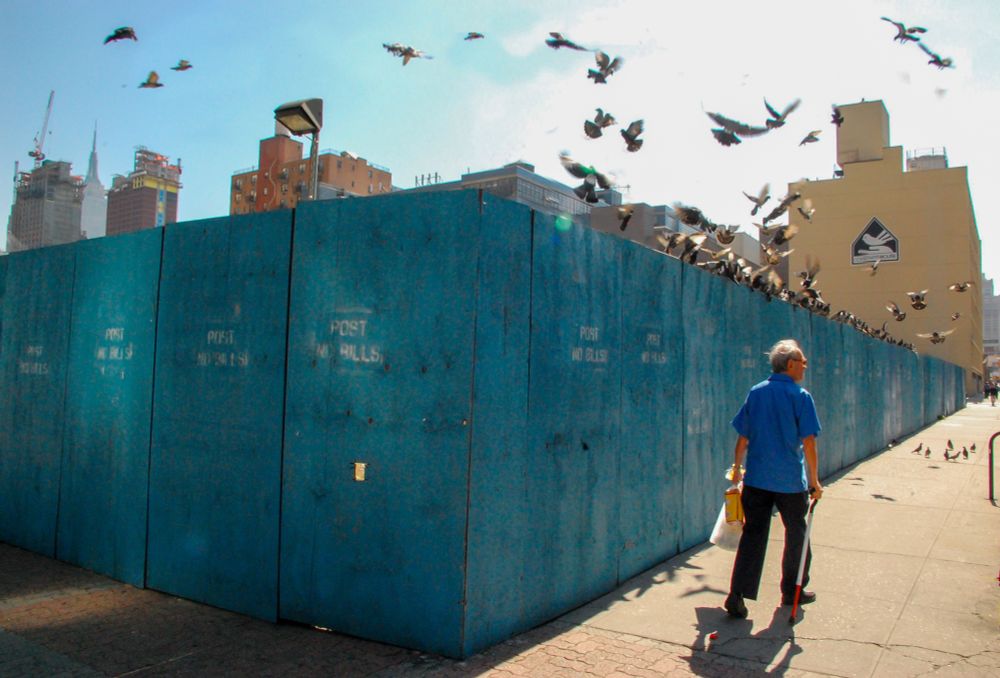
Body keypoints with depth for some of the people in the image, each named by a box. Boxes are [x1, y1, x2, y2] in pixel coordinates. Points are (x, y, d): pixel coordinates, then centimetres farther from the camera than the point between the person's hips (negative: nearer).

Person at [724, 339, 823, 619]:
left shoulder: (755, 393, 4)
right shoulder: (801, 396, -8)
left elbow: (743, 437, 7)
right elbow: (808, 442, -11)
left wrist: (737, 468, 17)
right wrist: (815, 480, -4)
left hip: (756, 478, 3)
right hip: (791, 481, -3)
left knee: (753, 535, 5)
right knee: (796, 534, 16)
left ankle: (737, 595, -3)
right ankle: (792, 591, 28)